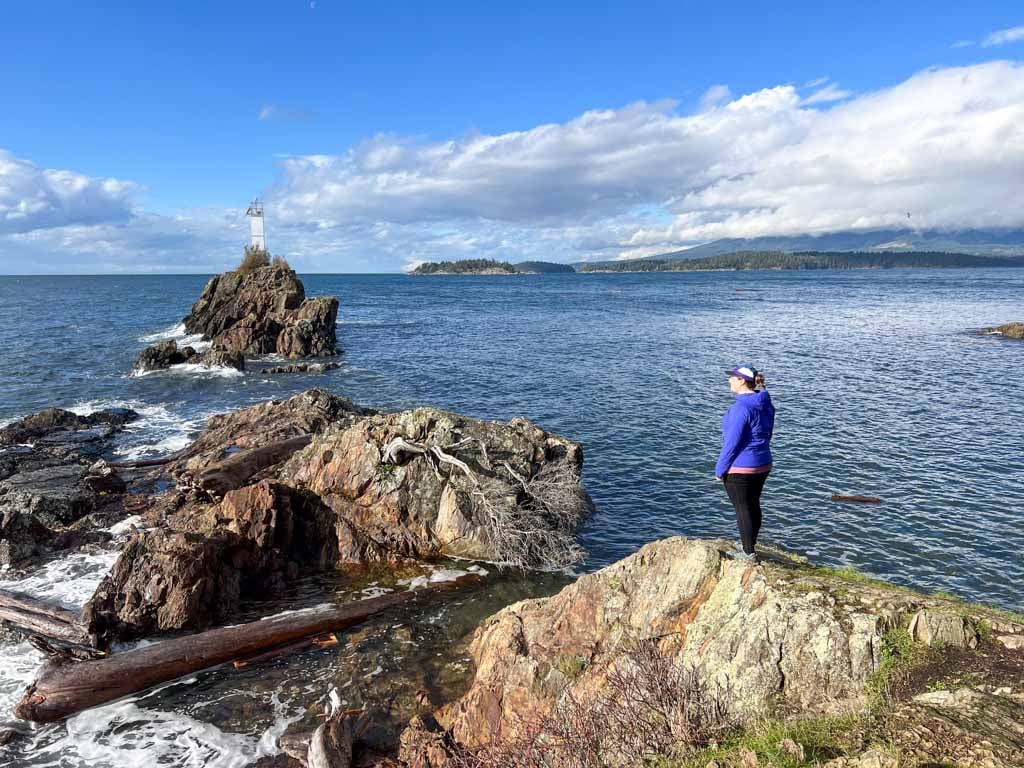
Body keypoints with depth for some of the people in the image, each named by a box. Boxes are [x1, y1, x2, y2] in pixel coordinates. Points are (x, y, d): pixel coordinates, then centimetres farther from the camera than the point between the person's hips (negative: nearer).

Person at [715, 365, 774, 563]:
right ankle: (749, 547, 32)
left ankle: (749, 554, 11)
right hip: (762, 464, 9)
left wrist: (720, 469, -12)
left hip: (740, 468, -9)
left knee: (743, 509, 2)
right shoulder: (765, 403, 5)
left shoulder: (741, 408, -23)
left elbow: (732, 442, -21)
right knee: (753, 506, 18)